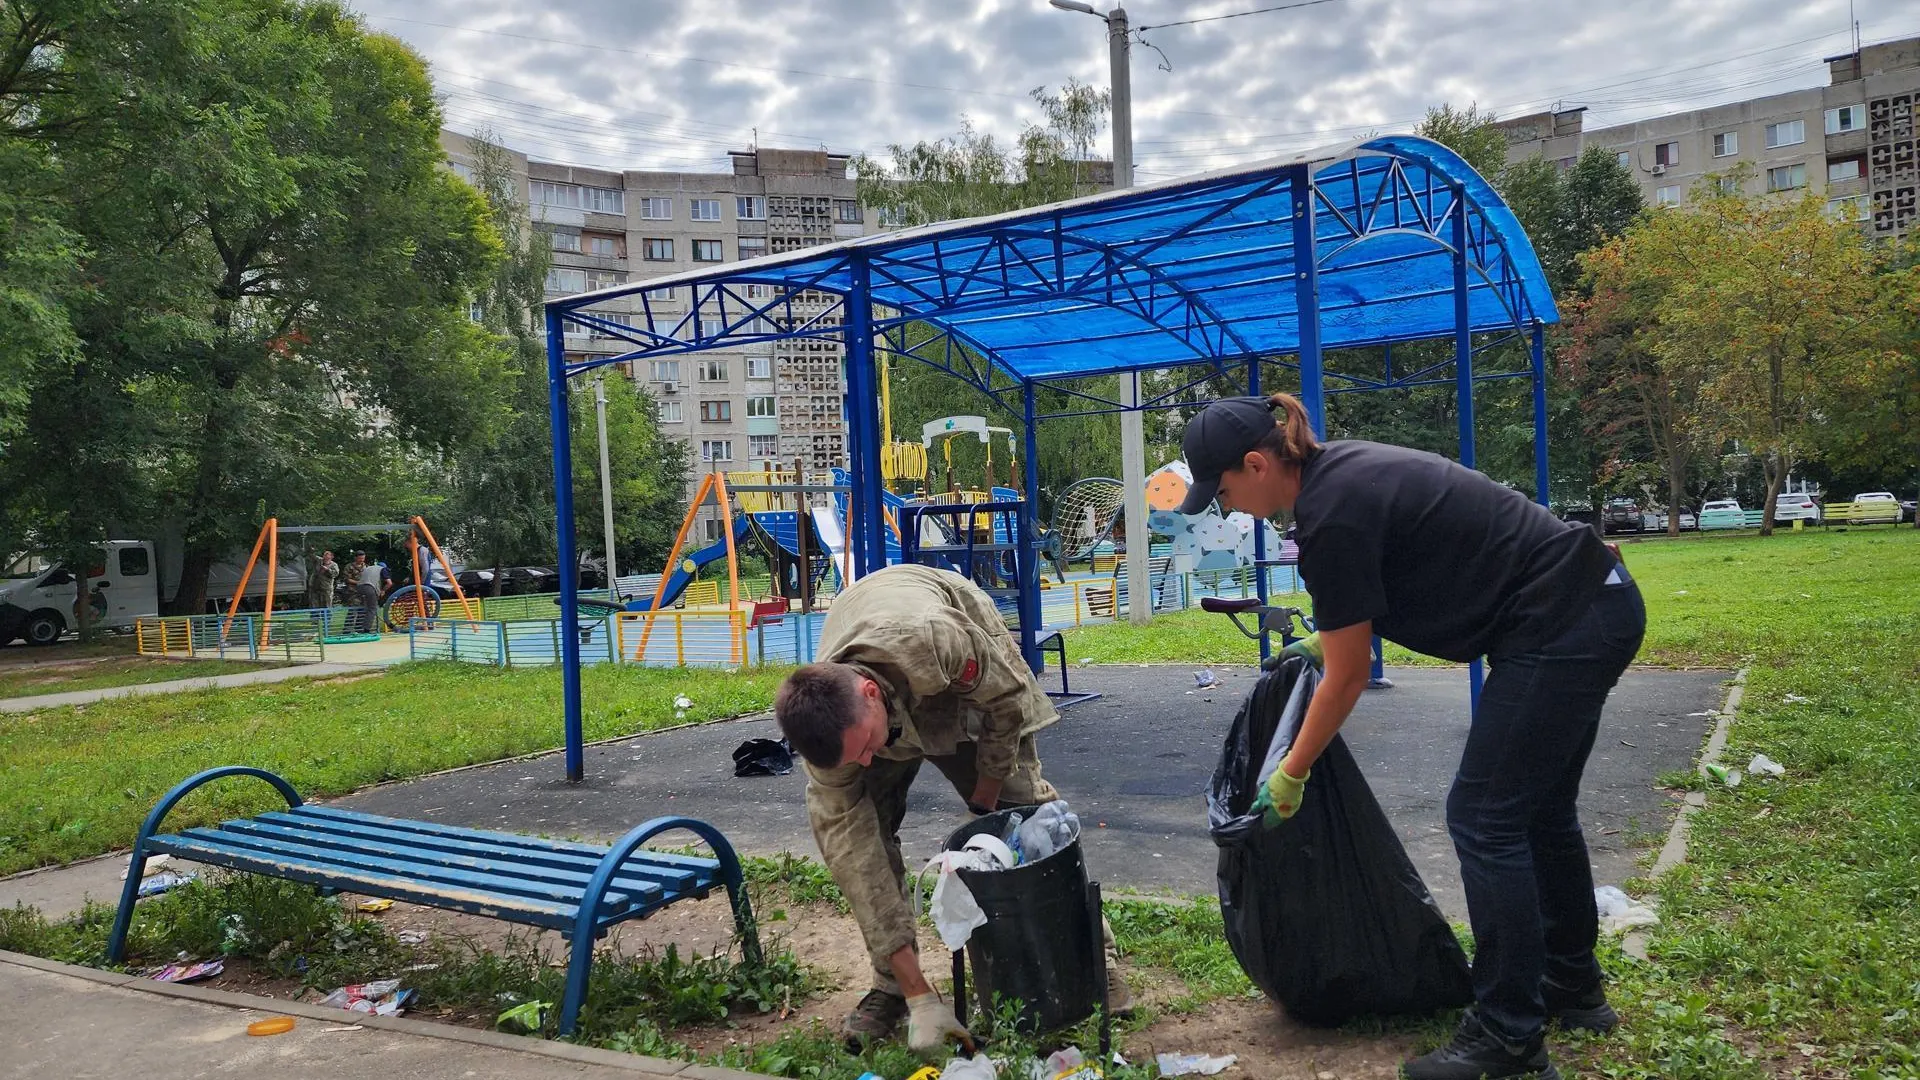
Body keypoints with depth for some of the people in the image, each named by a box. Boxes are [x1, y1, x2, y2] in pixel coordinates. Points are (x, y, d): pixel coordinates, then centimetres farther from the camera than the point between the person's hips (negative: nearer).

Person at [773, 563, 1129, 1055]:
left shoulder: (936, 640, -48)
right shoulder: (831, 726, -36)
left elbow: (1008, 699, -25)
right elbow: (853, 854, -33)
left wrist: (986, 799, -12)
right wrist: (920, 997, -33)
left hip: (966, 677, -1)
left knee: (1027, 806, -7)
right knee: (860, 825, -15)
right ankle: (892, 987, 0)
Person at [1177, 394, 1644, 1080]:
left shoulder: (1331, 516, -21)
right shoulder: (1342, 467, 7)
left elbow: (1347, 677, -13)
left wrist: (1291, 776, -2)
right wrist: (1327, 637, 24)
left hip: (1560, 630, -10)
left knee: (1484, 819, -3)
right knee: (1539, 811, 19)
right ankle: (1574, 991, 35)